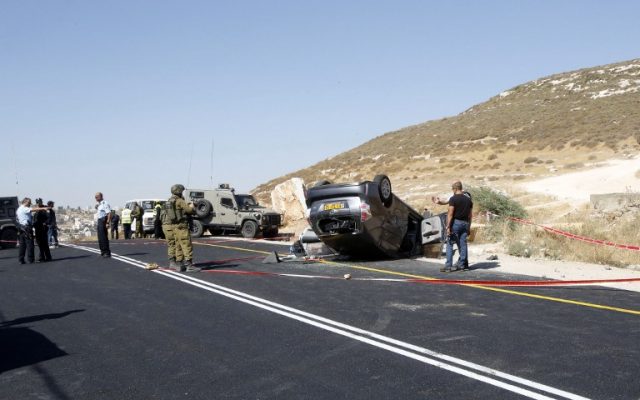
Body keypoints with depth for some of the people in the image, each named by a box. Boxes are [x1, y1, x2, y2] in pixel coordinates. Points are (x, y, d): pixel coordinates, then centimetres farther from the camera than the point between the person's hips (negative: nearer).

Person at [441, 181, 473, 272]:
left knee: (450, 244, -2)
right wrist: (469, 227, 18)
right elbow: (470, 215, 12)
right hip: (465, 224, 6)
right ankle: (463, 264, 12)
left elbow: (450, 214, -14)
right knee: (463, 244, 10)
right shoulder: (468, 199, 10)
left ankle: (448, 266, -7)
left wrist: (448, 227, -14)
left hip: (455, 222, -6)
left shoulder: (453, 199, -9)